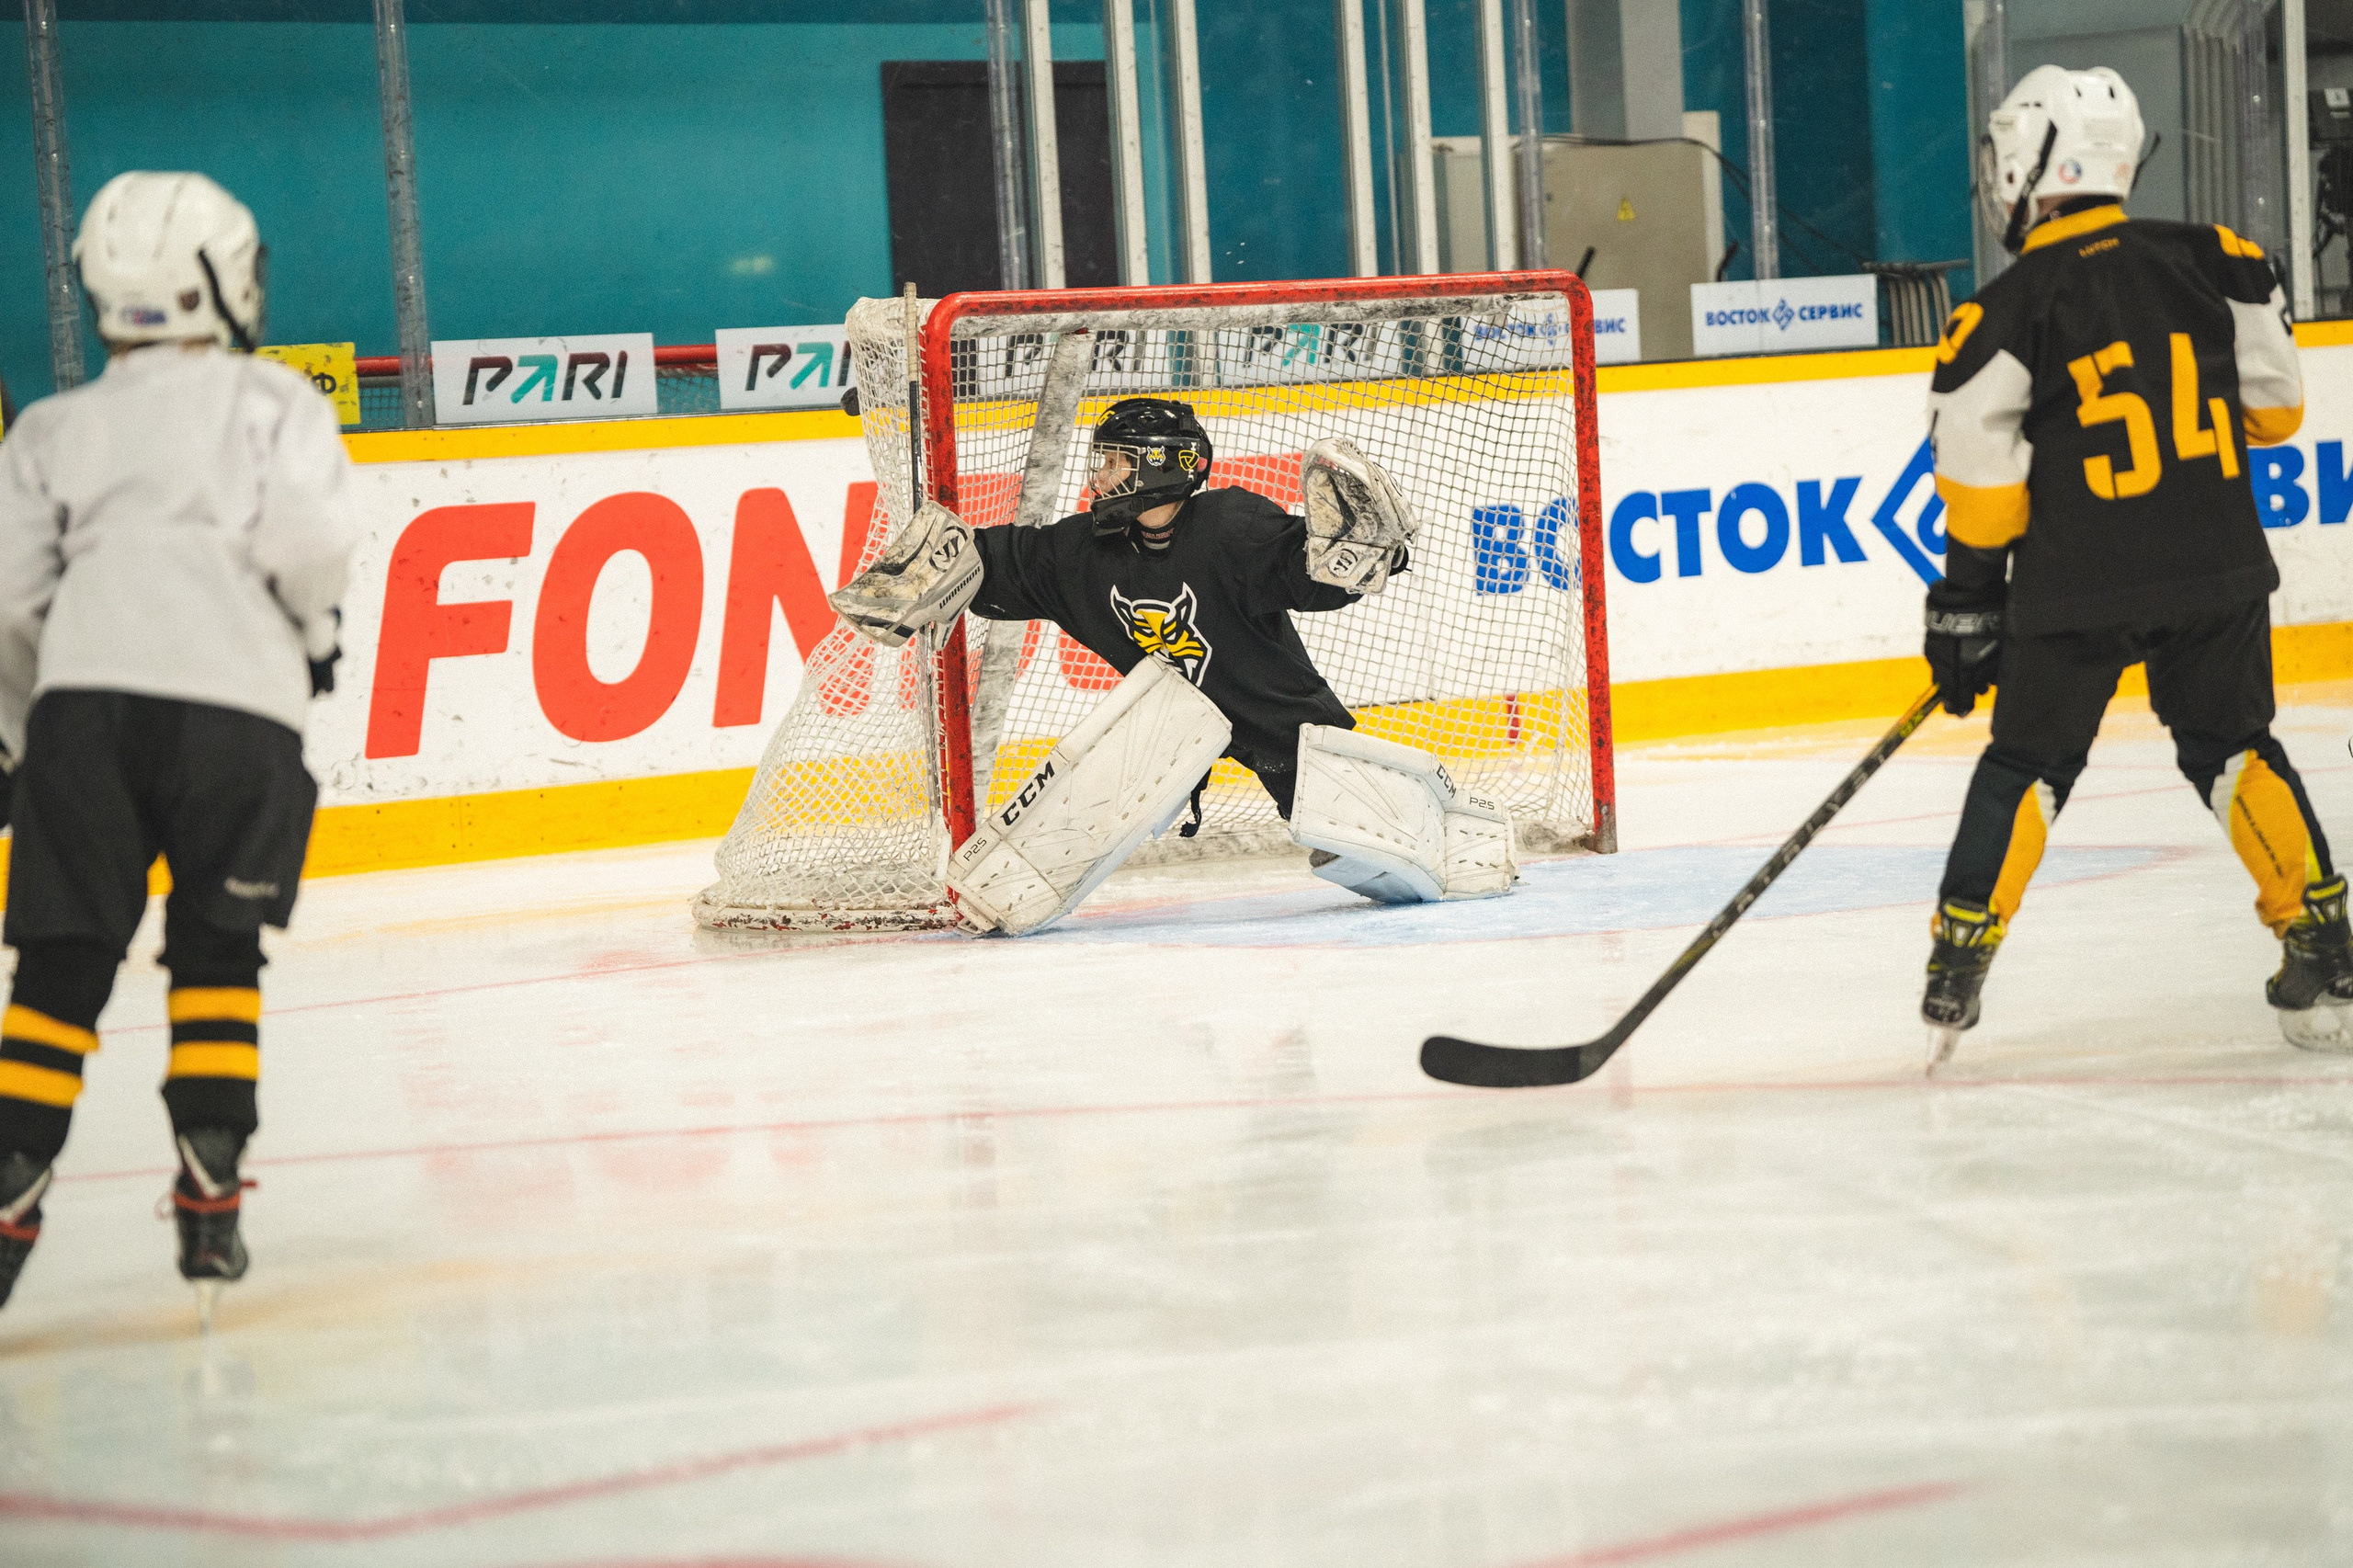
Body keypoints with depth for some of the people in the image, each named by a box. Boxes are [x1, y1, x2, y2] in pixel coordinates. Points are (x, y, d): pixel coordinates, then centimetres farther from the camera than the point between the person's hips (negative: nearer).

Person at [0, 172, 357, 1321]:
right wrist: (314, 628, 15)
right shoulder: (271, 401, 12)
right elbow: (304, 537, -4)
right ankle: (208, 1198, 5)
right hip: (237, 698, -1)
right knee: (215, 953, 12)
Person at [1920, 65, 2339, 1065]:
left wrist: (1967, 608, 4)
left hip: (2077, 584, -2)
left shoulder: (2007, 313, -7)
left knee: (2026, 764, 10)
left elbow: (1985, 489, -5)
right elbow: (2273, 408, 11)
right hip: (2217, 568, 3)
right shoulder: (2212, 262, 2)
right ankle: (2321, 945, 9)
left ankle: (1956, 973, 10)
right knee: (2231, 748, 16)